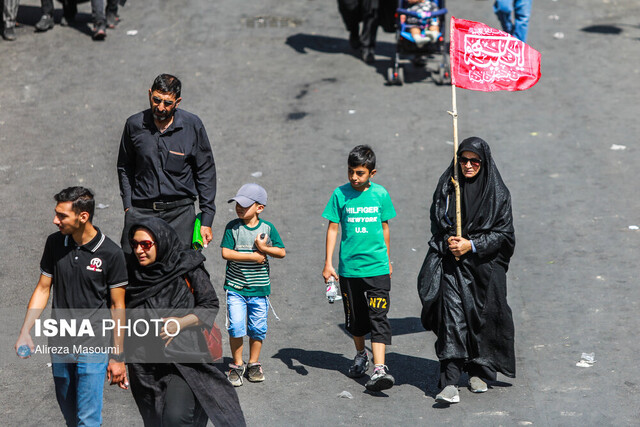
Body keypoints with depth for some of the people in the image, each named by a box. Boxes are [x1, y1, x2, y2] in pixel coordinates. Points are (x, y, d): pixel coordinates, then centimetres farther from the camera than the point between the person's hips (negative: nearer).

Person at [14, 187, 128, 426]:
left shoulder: (110, 254, -12)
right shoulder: (55, 244, 0)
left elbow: (117, 307, -6)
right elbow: (43, 289, 8)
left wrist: (117, 357, -5)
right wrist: (25, 332, -3)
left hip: (93, 348, -5)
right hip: (60, 344, 5)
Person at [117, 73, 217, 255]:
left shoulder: (192, 125, -2)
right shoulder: (134, 124, 2)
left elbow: (206, 172, 4)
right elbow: (125, 168, 16)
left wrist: (207, 219, 1)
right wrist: (127, 205, 6)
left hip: (180, 212, -1)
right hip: (140, 211, 1)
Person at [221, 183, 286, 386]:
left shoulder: (267, 228, 0)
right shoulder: (232, 227, -3)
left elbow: (281, 252, 0)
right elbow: (226, 253, -13)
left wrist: (263, 248, -16)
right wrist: (253, 257, -14)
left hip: (260, 288, 1)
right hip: (235, 287, -1)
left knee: (258, 327, 6)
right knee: (236, 326, -8)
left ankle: (254, 363, 23)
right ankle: (237, 364, 8)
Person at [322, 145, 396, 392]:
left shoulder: (380, 194, 0)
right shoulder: (340, 194, -2)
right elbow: (333, 228, 1)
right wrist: (328, 263, -3)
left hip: (377, 267, -1)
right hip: (349, 267, 1)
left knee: (378, 317, -10)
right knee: (355, 317, 14)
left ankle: (379, 369, -17)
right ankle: (361, 356, 37)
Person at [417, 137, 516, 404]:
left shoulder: (497, 193, -3)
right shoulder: (447, 187, 3)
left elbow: (503, 234, -4)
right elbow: (437, 224, 11)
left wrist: (471, 245, -15)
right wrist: (448, 243, -9)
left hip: (485, 266, 0)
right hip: (452, 264, 0)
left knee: (481, 318, 8)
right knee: (452, 314, -13)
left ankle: (478, 372, 32)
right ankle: (450, 384, -21)